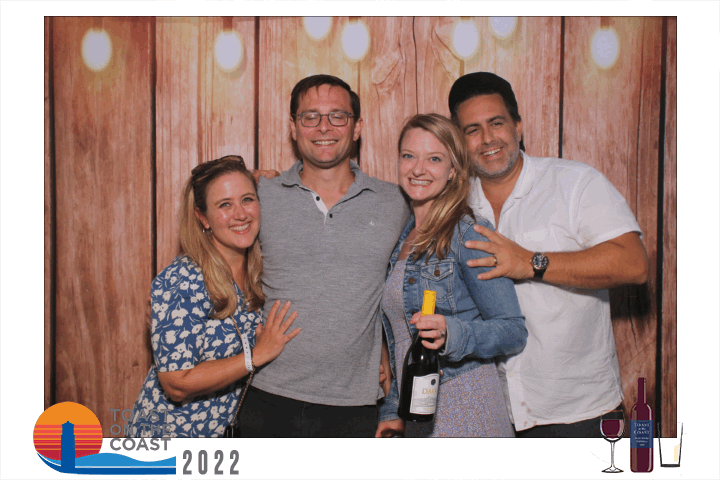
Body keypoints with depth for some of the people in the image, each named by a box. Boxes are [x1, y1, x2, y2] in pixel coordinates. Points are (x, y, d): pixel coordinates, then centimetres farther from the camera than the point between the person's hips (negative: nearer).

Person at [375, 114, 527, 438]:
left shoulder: (468, 234, -10)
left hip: (463, 412, -6)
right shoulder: (403, 238, 12)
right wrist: (392, 410, 13)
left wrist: (450, 333, -28)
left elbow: (514, 331, -12)